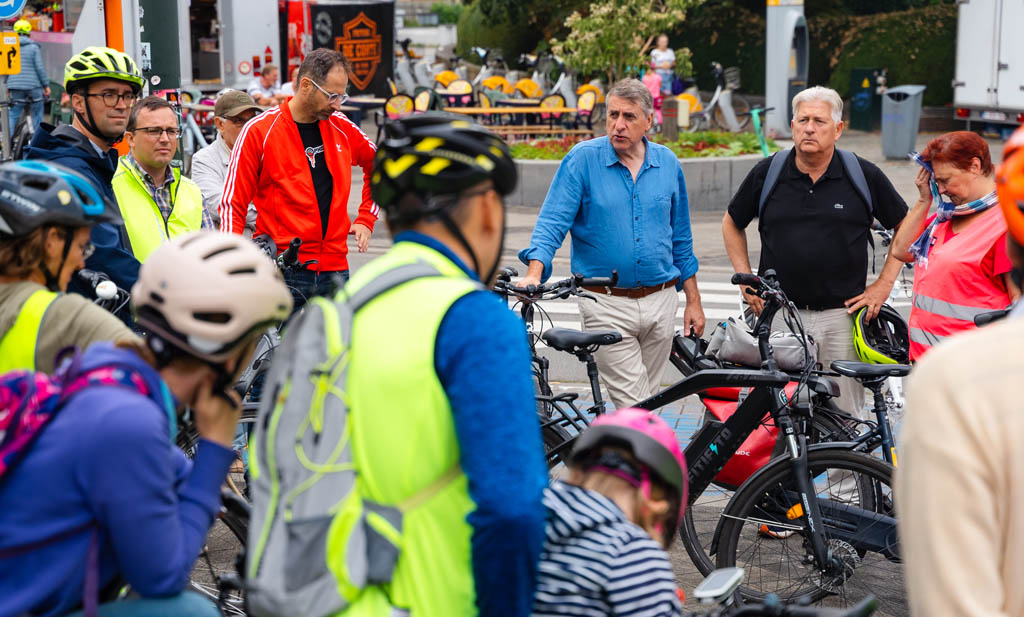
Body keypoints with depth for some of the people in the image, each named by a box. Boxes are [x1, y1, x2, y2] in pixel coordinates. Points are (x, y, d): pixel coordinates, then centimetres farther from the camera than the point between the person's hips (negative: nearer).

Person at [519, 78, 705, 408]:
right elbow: (552, 222, -10)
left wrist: (693, 301, 13)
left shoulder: (668, 163, 6)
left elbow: (681, 239, 14)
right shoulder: (582, 159, -5)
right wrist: (534, 273, -28)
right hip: (607, 306, -4)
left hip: (661, 304, 4)